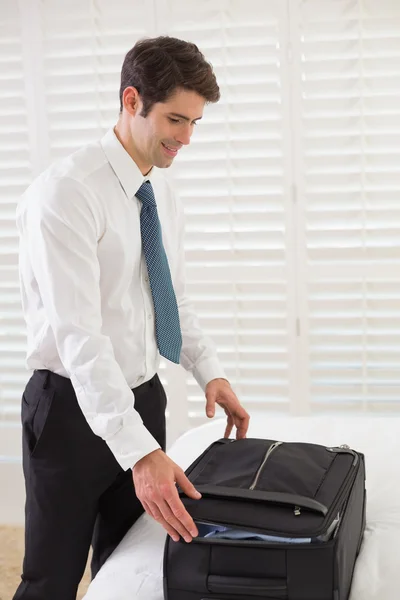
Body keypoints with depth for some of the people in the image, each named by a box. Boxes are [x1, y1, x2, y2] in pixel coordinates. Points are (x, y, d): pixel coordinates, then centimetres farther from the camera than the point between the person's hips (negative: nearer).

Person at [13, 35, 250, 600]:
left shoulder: (161, 193, 5)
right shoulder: (66, 192, -20)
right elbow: (78, 333, -28)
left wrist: (209, 370, -3)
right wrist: (139, 451, -34)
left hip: (142, 398, 7)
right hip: (74, 407, -7)